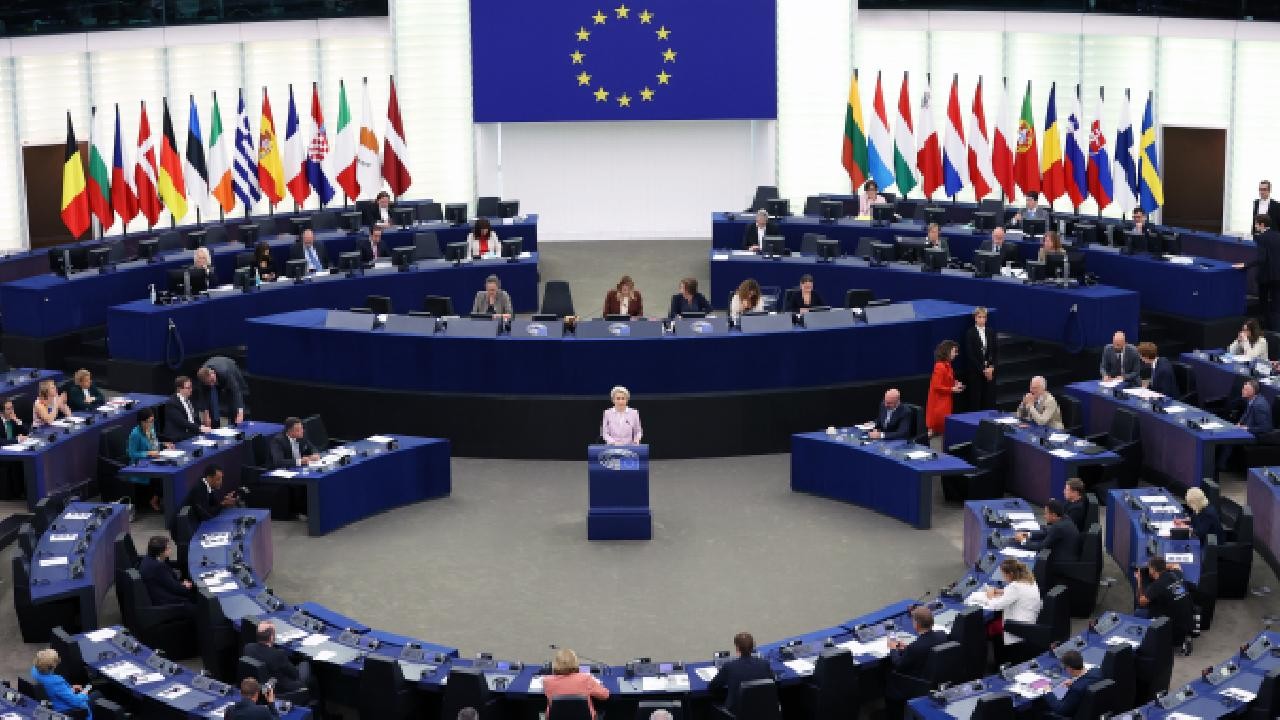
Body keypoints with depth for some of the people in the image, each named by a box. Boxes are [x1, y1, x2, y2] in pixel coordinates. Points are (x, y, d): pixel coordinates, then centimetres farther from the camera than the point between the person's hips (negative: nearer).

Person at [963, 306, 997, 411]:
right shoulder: (970, 333, -3)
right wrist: (982, 370, -11)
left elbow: (996, 352, 10)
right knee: (975, 400, -3)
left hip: (990, 371, 4)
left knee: (989, 401, 2)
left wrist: (992, 368, -6)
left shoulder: (991, 333, 10)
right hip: (975, 372, -4)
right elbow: (970, 355, -8)